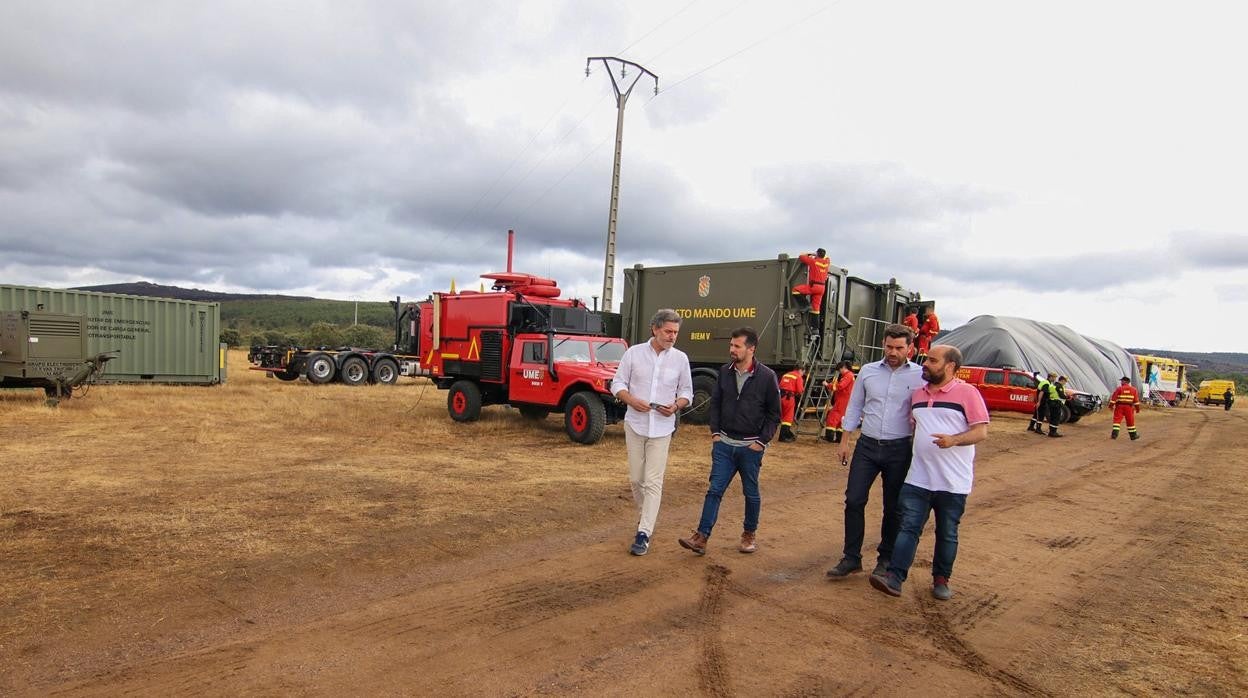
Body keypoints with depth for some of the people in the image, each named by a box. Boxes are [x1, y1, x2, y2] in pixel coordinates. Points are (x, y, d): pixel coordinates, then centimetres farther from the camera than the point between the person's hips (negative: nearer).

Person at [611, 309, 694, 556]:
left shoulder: (680, 358, 1)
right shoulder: (634, 353, -2)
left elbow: (687, 392, 8)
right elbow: (617, 384, 1)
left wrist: (675, 406, -14)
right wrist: (632, 400, -18)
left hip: (662, 428, -1)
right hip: (635, 424, 1)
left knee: (653, 482, -6)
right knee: (636, 479, 11)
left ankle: (644, 534, -3)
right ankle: (644, 517, 35)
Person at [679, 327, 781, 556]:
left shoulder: (767, 376, -9)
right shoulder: (725, 371, 2)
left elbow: (774, 414, -3)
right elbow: (715, 403, 12)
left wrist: (762, 441, -8)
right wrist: (715, 432, 3)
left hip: (751, 446, -3)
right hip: (724, 443, 3)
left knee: (751, 493, 12)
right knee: (714, 490, -1)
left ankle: (750, 534, 30)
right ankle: (701, 537, -1)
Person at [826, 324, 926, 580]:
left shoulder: (920, 376, -4)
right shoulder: (868, 371, 4)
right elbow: (854, 407, 10)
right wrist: (846, 441, 8)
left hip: (899, 450, -2)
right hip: (867, 445, 2)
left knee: (893, 507, 10)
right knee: (854, 500, -1)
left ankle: (886, 559, 26)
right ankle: (851, 558, 10)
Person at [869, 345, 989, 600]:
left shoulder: (967, 392, -7)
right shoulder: (918, 394, 12)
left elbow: (981, 431, -11)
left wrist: (953, 440, -26)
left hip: (953, 481, -4)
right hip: (918, 478, 4)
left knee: (947, 533, 10)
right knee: (908, 527, -2)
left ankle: (941, 579, 25)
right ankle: (895, 577, -5)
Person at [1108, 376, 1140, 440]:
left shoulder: (1119, 389, -5)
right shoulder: (1133, 389, 6)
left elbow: (1113, 398, -7)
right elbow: (1136, 400, 6)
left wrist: (1111, 405, 0)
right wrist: (1137, 408, 11)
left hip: (1120, 406, -3)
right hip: (1129, 407, 3)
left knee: (1117, 420, -2)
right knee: (1130, 421, 13)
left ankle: (1114, 434, -11)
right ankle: (1133, 435, 22)